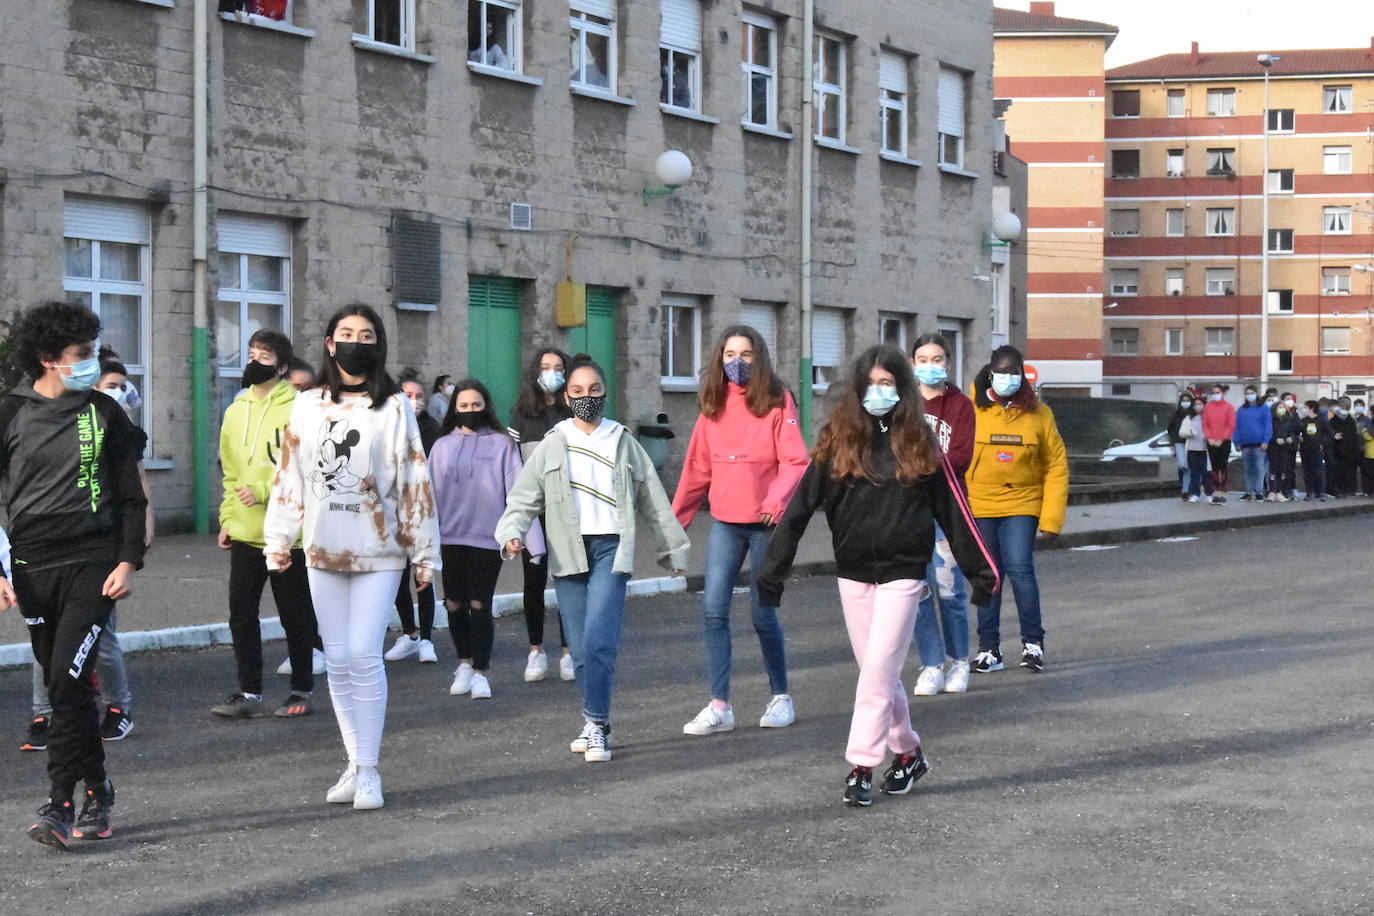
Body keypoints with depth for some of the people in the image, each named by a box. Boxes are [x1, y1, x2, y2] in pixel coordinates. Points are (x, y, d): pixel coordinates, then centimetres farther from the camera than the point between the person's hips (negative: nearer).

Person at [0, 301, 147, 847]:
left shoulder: (104, 413, 6)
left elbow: (131, 496, 8)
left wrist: (128, 562, -3)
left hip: (92, 566, -2)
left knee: (68, 680, -14)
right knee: (66, 690, 8)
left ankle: (60, 806, -12)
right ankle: (97, 793, 20)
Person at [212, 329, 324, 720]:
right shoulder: (236, 411, 12)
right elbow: (231, 472, 17)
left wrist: (263, 490, -21)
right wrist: (228, 518, 10)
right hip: (244, 534, 6)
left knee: (295, 615, 6)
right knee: (241, 614, 5)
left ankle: (302, 691, 18)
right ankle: (249, 693, 13)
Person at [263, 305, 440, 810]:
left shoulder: (393, 408, 0)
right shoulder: (307, 405, 8)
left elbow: (415, 481, 0)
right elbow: (288, 475, 12)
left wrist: (424, 551, -1)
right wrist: (279, 540, 8)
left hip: (378, 551, -3)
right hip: (324, 551, 3)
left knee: (364, 655, -11)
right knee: (338, 661, 6)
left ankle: (368, 771, -4)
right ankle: (355, 764, 16)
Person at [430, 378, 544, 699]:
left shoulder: (502, 444, 0)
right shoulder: (443, 446, 7)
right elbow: (431, 495, 9)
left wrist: (534, 541, -10)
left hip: (487, 538, -3)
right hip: (450, 538, 3)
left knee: (480, 606, -1)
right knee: (455, 605, 9)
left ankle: (480, 673, 11)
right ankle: (464, 664, 27)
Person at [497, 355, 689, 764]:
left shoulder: (623, 443, 12)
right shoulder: (552, 446, 11)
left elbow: (653, 501, 17)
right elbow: (524, 497, 4)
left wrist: (673, 550, 19)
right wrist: (513, 531, -15)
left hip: (610, 549, -2)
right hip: (568, 554, 2)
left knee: (598, 641, -16)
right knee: (580, 649, 4)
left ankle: (596, 725, -9)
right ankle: (595, 723, 20)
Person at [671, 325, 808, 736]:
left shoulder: (778, 401, -4)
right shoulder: (714, 405, 9)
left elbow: (795, 460, -10)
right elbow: (697, 467, 11)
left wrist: (777, 498, -27)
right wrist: (676, 518, 9)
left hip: (765, 523, -4)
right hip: (725, 522, 4)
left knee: (763, 613, 2)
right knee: (713, 609, -5)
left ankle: (780, 697, 21)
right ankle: (719, 706, 0)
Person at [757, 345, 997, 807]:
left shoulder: (918, 442, 0)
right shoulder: (837, 440, 1)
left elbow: (952, 509, 6)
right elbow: (801, 505, -2)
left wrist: (980, 570, 7)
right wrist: (773, 567, -7)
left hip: (901, 572, -2)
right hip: (852, 573, 3)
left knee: (878, 670, -9)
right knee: (880, 673, 11)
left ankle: (861, 767, -4)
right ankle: (908, 753, 28)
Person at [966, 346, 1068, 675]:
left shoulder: (1038, 413, 0)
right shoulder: (970, 410, -2)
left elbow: (1056, 465, 2)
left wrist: (1052, 517, -4)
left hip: (1021, 504, -1)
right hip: (979, 506, 1)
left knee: (1020, 569, -12)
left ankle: (1033, 642, 6)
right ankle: (989, 648, 19)